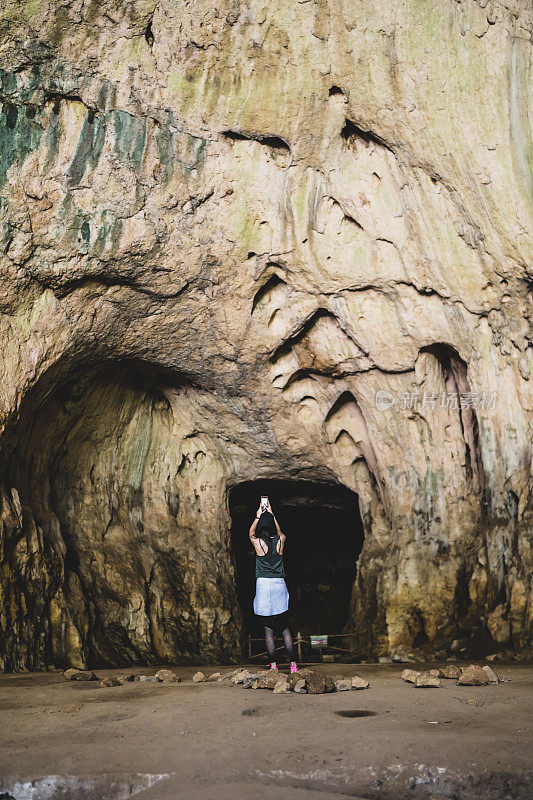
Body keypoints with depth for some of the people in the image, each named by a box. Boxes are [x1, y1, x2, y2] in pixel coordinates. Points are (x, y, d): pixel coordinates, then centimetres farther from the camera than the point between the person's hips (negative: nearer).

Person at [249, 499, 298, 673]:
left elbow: (251, 533, 19)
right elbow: (279, 531, 25)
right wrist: (271, 513, 31)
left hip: (263, 585, -2)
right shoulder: (280, 540, -1)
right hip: (279, 585, 2)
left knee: (268, 629, 3)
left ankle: (273, 665, 3)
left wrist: (258, 516, 29)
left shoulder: (257, 542, -6)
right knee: (285, 628, 8)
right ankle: (293, 664, 5)